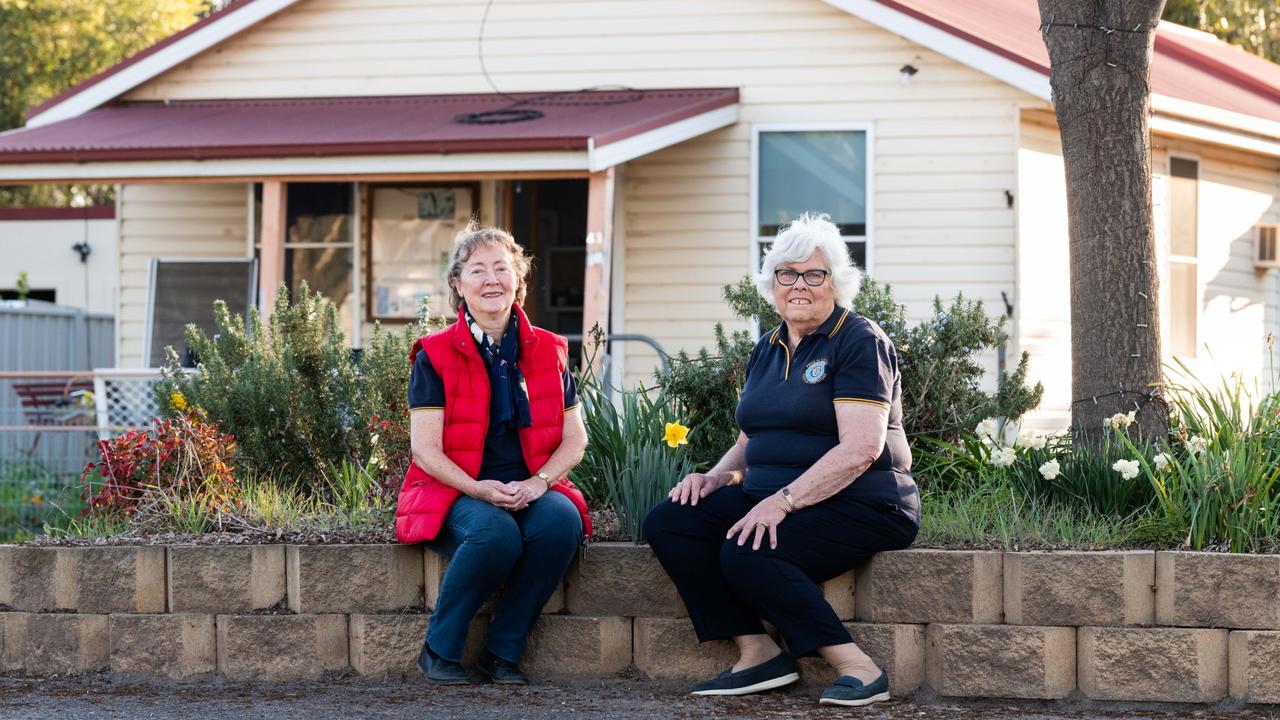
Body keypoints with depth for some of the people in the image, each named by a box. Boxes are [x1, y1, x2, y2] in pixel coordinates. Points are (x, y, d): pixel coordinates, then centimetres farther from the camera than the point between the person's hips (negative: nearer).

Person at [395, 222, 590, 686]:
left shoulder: (548, 351, 10)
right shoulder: (435, 356, 0)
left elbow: (574, 438, 8)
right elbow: (425, 448, -6)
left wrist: (538, 483, -12)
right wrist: (480, 490, -22)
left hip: (531, 489, 3)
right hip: (455, 492, -3)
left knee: (561, 521, -31)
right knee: (496, 532, -37)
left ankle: (503, 653, -15)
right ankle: (439, 652, -16)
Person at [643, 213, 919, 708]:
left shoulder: (859, 342, -8)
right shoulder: (767, 350, 17)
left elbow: (861, 448, -19)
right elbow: (751, 442, 24)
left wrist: (784, 500, -26)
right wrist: (715, 478, 1)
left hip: (859, 506, -8)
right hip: (771, 499, 8)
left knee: (745, 553, -32)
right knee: (667, 523, -12)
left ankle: (857, 668, -24)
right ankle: (757, 652, -13)